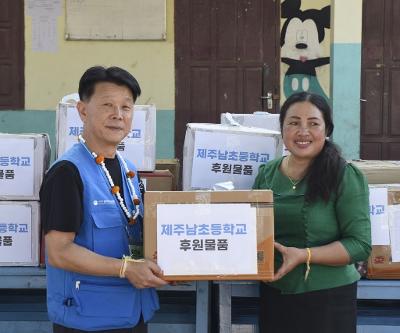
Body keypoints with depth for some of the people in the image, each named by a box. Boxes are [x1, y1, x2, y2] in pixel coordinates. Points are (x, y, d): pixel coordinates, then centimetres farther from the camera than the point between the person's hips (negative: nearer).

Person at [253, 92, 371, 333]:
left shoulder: (345, 176, -11)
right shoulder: (267, 173, 3)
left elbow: (360, 244, -14)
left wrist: (303, 255, -23)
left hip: (328, 298, -4)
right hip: (273, 295, 4)